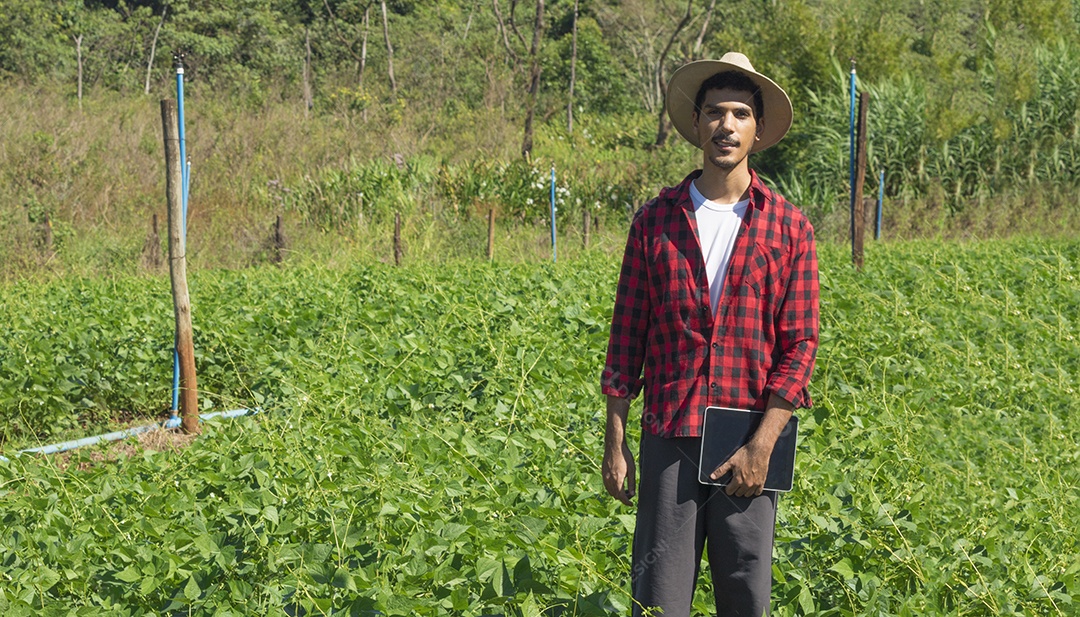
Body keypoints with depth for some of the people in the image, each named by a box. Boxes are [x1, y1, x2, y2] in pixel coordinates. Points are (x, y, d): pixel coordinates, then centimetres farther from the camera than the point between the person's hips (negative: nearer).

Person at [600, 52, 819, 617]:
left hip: (746, 446, 0)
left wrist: (761, 446, -9)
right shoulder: (655, 220, 5)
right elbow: (627, 335, 7)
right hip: (669, 438, 0)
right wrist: (614, 441, 4)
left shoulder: (789, 227, 2)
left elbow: (799, 344, -1)